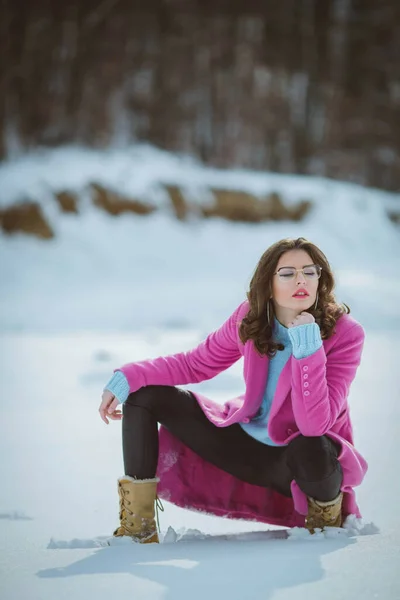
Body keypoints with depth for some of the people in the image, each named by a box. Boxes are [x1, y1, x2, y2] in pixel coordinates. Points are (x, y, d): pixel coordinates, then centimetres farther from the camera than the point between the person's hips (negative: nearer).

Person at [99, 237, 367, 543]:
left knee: (311, 451, -44)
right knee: (144, 394, -3)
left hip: (303, 459, -5)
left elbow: (315, 425, -31)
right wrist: (128, 377, -9)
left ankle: (328, 513, -6)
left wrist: (308, 349, -39)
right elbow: (197, 363, 3)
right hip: (248, 443, 5)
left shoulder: (345, 333, -23)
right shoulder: (251, 317, -9)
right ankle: (139, 528, 0)